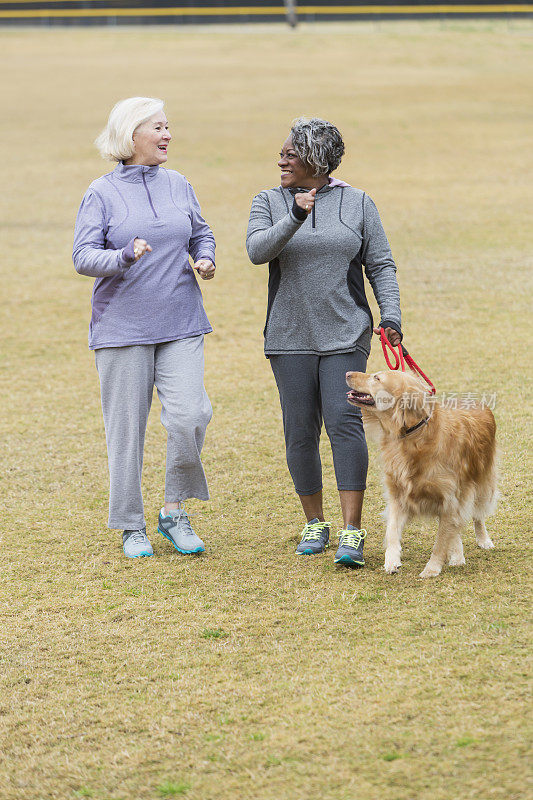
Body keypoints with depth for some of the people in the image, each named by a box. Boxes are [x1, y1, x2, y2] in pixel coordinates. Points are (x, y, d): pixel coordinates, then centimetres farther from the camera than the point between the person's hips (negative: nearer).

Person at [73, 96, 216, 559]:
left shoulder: (179, 186, 9)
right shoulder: (102, 193, -2)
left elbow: (201, 234, 21)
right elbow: (83, 257, -7)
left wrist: (205, 259, 0)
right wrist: (124, 256, -25)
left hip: (180, 325, 3)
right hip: (122, 326, -3)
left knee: (190, 415, -11)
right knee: (126, 426, 2)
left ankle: (175, 512, 8)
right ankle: (131, 526, 16)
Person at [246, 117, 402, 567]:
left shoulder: (358, 204, 5)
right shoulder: (269, 203, 5)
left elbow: (381, 265, 4)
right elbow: (258, 251, -12)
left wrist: (391, 316, -8)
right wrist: (295, 217, -27)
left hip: (346, 336, -1)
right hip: (290, 339, 2)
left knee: (345, 421, -14)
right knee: (301, 432, 3)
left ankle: (352, 533, -14)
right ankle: (315, 524, 19)